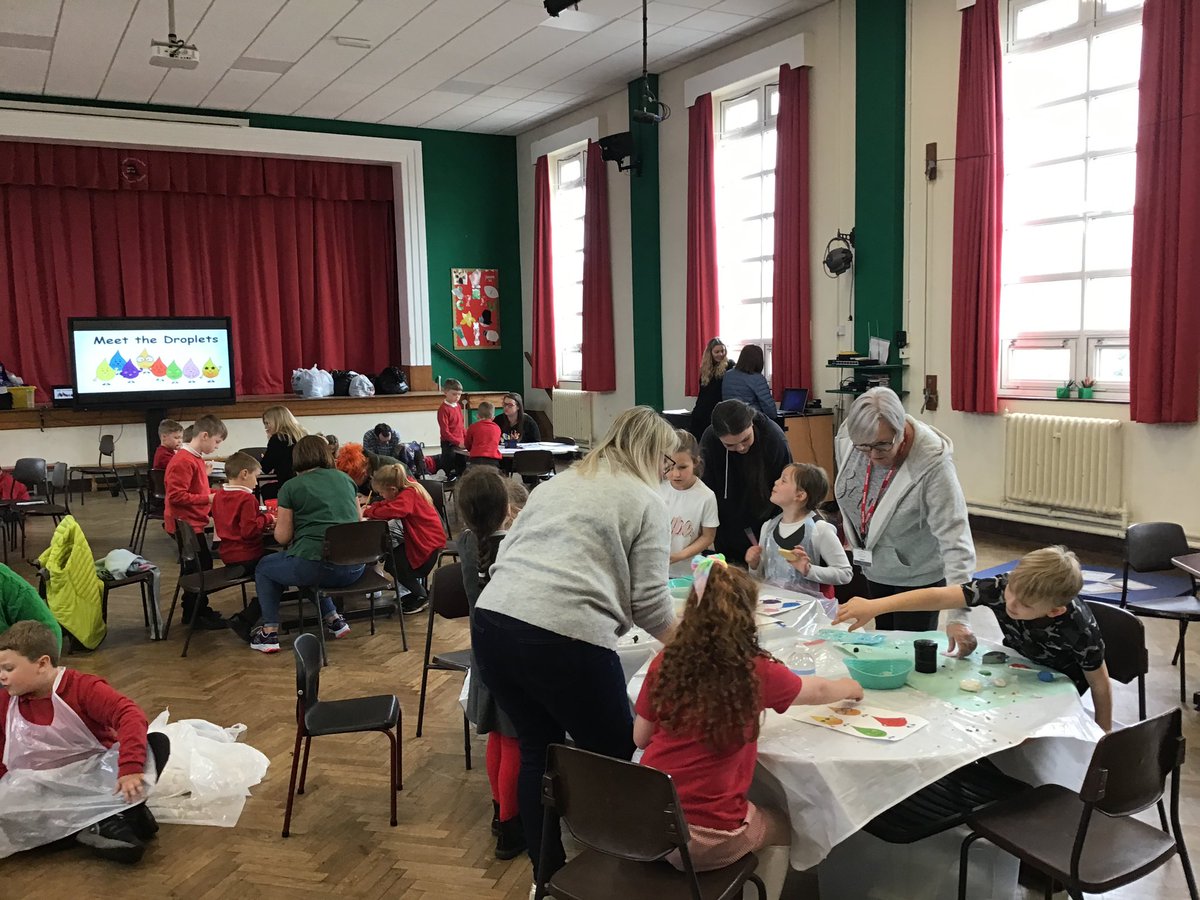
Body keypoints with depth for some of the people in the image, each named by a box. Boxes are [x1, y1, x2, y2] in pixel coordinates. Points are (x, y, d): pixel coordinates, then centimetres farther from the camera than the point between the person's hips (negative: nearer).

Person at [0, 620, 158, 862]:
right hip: (46, 793, 3)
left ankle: (116, 815, -34)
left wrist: (130, 767, -43)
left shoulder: (83, 688, -15)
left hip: (100, 778, -3)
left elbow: (131, 716, -30)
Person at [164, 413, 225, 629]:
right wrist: (208, 499, -21)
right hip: (186, 525, -10)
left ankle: (199, 609, 29)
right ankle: (195, 615, 7)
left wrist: (214, 494, 8)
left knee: (201, 565, 17)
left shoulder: (195, 458, 12)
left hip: (193, 523, 10)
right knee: (200, 566, -3)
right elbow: (176, 496, -25)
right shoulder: (183, 461, -21)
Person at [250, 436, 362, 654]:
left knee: (264, 567, 25)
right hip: (354, 568, 5)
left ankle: (269, 633, 15)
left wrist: (278, 522, 25)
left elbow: (283, 537, 3)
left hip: (316, 568, -5)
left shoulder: (291, 487, 1)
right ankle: (334, 619, 27)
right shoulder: (345, 479, 12)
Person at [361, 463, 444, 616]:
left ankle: (421, 597, 9)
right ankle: (417, 591, 21)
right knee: (390, 556, 8)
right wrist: (371, 508, -3)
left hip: (428, 542, -10)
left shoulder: (408, 495, -24)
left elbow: (390, 511, -40)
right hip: (418, 538, 10)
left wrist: (367, 512, -25)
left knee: (394, 564, -8)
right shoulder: (408, 487, 4)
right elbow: (389, 504, 16)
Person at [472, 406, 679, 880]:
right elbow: (649, 601, 2)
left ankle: (548, 875, 32)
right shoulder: (645, 501, 6)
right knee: (613, 760, 11)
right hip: (564, 638, -7)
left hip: (492, 622, 7)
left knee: (538, 750, 21)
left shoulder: (557, 483, 24)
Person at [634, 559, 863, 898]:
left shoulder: (664, 663, -3)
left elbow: (641, 738, 6)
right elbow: (819, 691, 10)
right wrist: (850, 687, 31)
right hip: (707, 839, -3)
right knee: (782, 828, 28)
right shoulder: (756, 671, -10)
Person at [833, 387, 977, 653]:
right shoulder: (847, 438, -18)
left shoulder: (933, 462, -33)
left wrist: (958, 617, -39)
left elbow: (955, 539, -34)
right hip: (874, 571, 5)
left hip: (918, 578, -5)